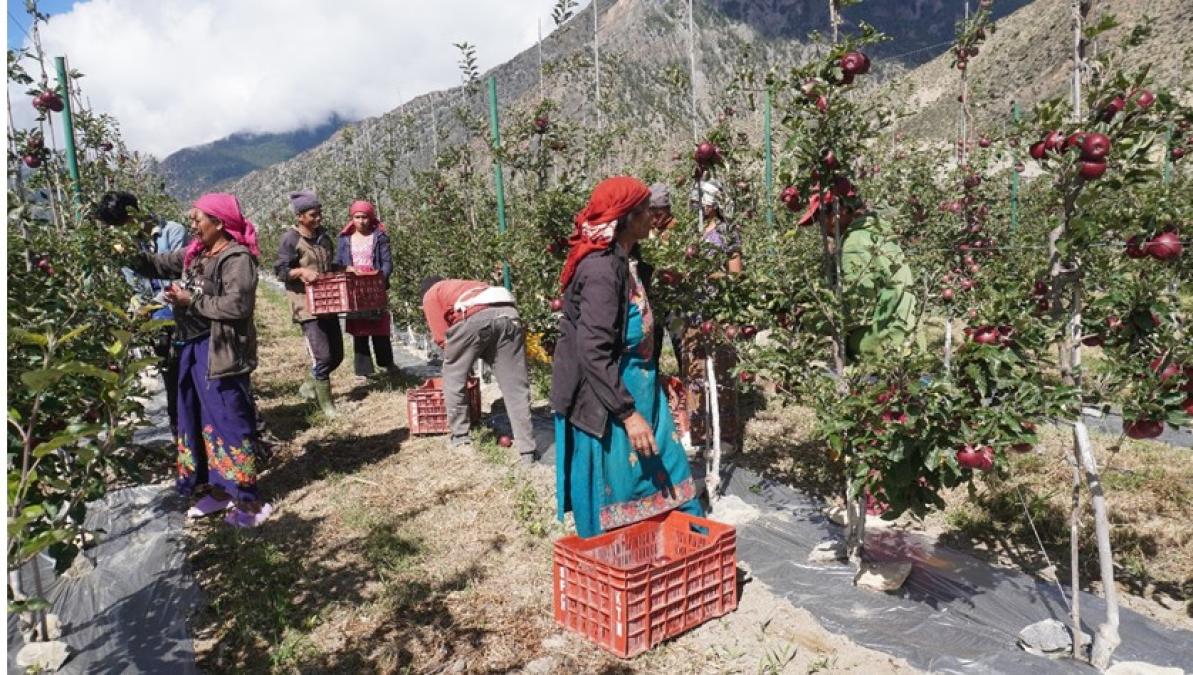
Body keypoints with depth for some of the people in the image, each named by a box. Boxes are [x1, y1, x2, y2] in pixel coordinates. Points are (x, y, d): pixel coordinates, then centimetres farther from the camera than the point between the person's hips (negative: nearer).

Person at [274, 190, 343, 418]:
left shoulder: (323, 236, 13)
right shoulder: (291, 238, -8)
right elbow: (280, 271, -9)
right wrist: (302, 271, -25)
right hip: (307, 306, -7)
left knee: (336, 355, 11)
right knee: (322, 356, -11)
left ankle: (309, 386, 33)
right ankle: (326, 405, 3)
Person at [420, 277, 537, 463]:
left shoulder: (431, 295, 27)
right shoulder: (463, 285, 45)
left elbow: (441, 336, 15)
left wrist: (456, 360, 28)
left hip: (475, 317, -5)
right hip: (508, 313, 5)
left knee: (453, 378, 18)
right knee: (515, 386, 6)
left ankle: (459, 438, 23)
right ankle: (527, 451, 7)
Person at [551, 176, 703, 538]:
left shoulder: (625, 262, 8)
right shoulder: (602, 269, -22)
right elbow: (594, 352, -26)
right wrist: (628, 414, -24)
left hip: (636, 393, 10)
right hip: (609, 404, -9)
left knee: (665, 478, 16)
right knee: (615, 507, 6)